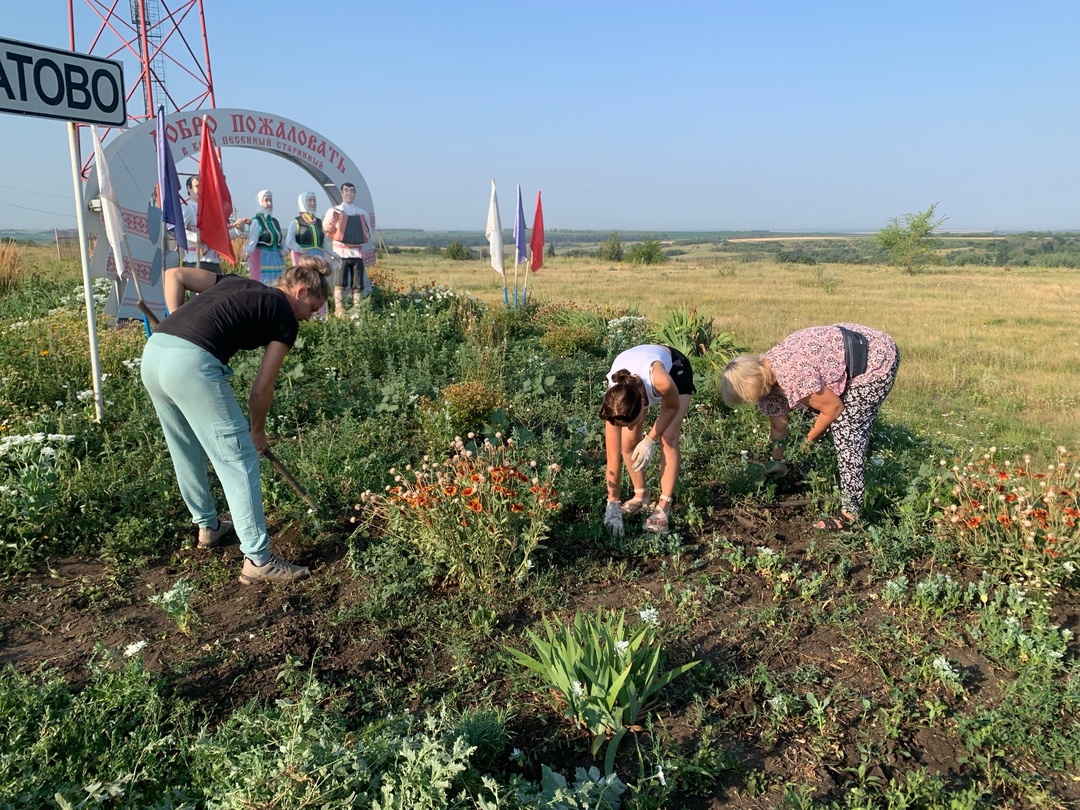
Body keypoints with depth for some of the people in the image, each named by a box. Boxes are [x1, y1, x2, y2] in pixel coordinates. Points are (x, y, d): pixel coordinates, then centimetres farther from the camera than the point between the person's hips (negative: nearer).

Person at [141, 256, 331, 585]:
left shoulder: (238, 283, 26)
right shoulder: (285, 318, 8)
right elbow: (261, 389, 6)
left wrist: (179, 323, 17)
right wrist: (257, 430, 21)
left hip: (153, 352, 9)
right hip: (192, 364, -8)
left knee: (186, 451, 24)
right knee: (239, 460, 0)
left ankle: (208, 525, 43)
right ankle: (258, 560, 3)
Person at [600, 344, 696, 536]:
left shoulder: (661, 381, -47)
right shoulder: (615, 400, -36)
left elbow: (672, 406, -19)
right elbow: (613, 455, -28)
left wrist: (650, 439, -22)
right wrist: (612, 504, -24)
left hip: (674, 368, -2)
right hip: (634, 370, 2)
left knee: (668, 439, -18)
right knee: (628, 442, -10)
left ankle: (664, 507, -11)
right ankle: (640, 495, 13)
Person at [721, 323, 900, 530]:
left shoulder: (792, 375, -33)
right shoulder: (766, 372, -5)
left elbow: (834, 408, -20)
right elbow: (778, 422, 7)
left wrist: (810, 438, -4)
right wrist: (776, 462, 14)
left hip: (877, 359, -9)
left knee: (848, 432, -14)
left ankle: (851, 510, -11)